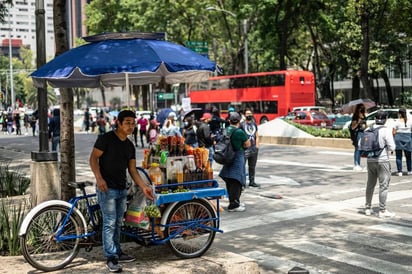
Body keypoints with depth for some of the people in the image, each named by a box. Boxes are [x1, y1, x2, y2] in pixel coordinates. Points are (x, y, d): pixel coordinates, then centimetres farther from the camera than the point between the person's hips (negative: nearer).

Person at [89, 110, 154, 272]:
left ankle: (117, 253, 25)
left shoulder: (130, 146, 12)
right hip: (107, 188, -7)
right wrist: (99, 178, -24)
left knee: (118, 223, 15)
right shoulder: (106, 138, -8)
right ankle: (110, 258, -2)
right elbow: (93, 158, -11)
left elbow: (132, 170, 12)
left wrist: (143, 187, 2)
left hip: (122, 189, 7)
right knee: (110, 223, -7)